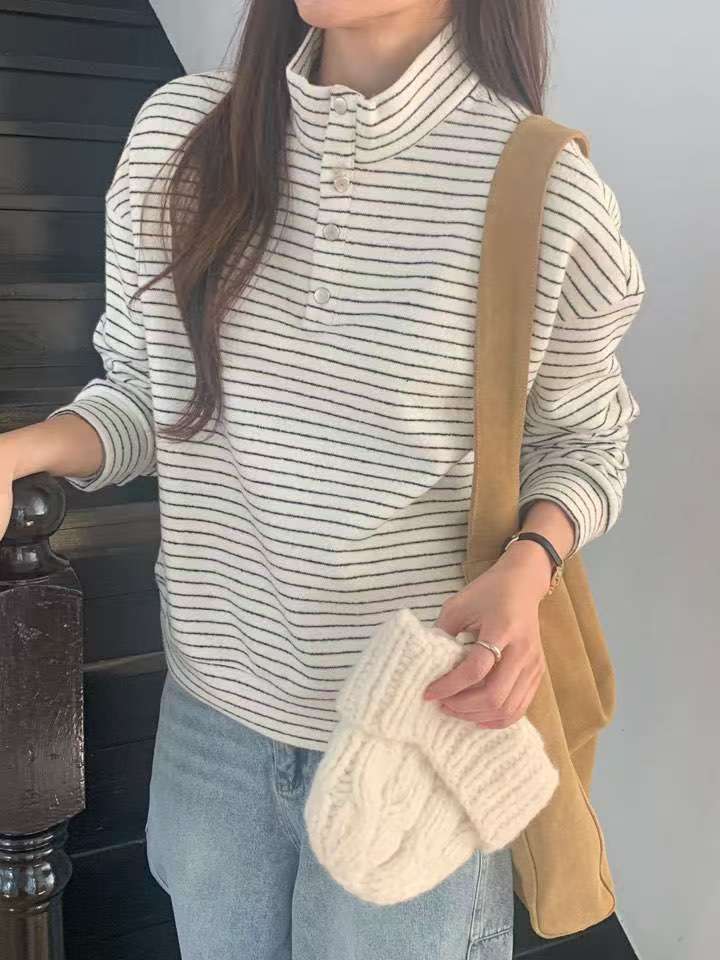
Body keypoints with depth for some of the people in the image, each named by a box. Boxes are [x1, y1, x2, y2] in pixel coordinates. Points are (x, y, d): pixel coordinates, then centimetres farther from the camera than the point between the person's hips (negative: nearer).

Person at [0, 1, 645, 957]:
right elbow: (142, 389, 4)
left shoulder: (549, 193, -15)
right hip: (210, 713, 4)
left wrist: (527, 566, -21)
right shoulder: (181, 132, -6)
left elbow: (585, 443, -1)